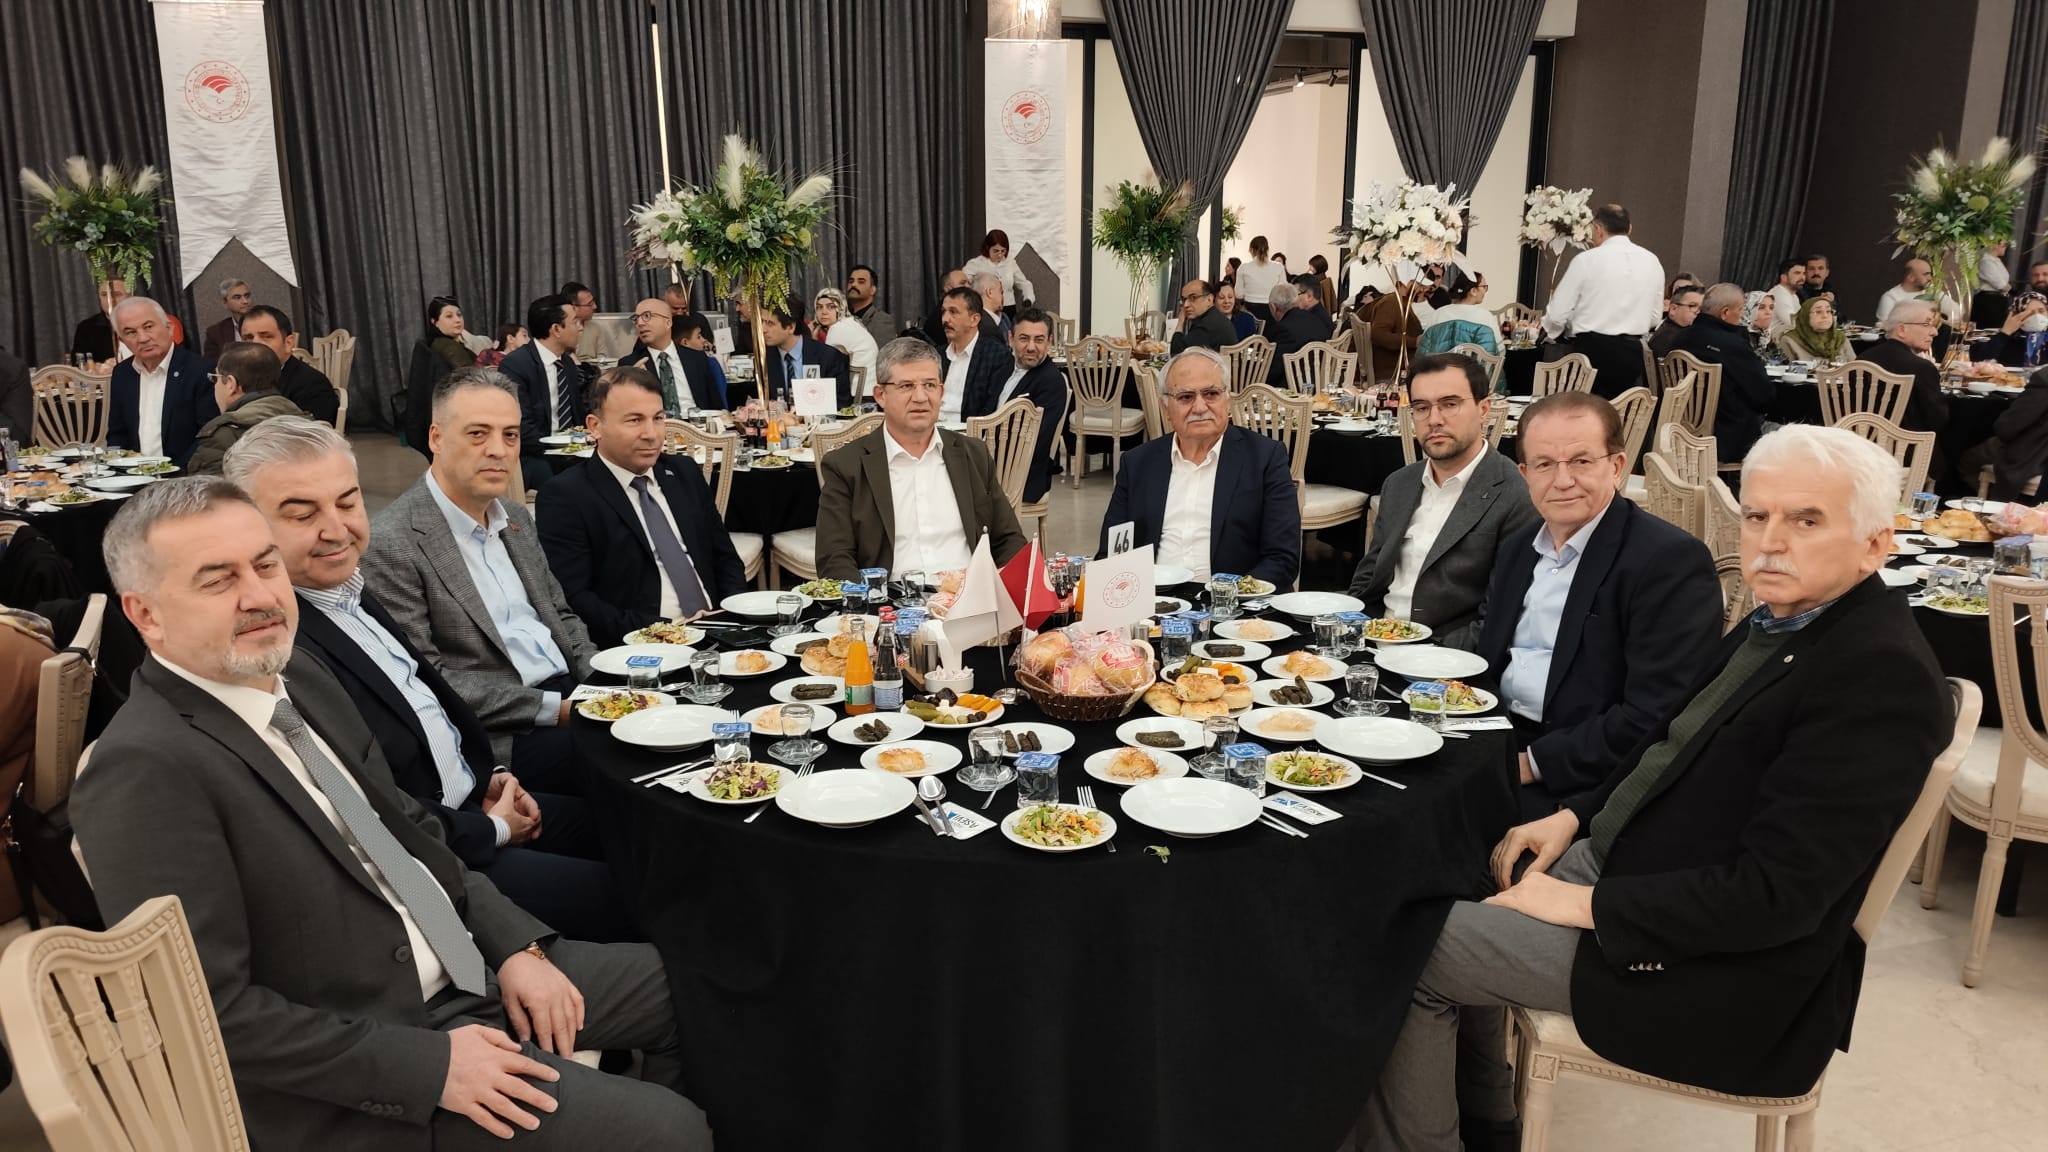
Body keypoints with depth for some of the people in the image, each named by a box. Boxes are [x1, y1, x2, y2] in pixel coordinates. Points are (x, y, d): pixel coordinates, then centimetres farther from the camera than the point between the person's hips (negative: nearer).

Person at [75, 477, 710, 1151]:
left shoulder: (297, 675, 4)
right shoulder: (145, 772, -22)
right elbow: (207, 1010, -23)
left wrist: (516, 944, 0)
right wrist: (428, 1064, -21)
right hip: (361, 1067, -8)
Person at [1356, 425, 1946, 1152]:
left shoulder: (1881, 677, -24)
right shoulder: (1783, 619, 4)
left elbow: (1776, 894, -27)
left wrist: (1586, 904, -20)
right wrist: (1575, 817, 3)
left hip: (1716, 962, -9)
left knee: (1416, 952, -10)